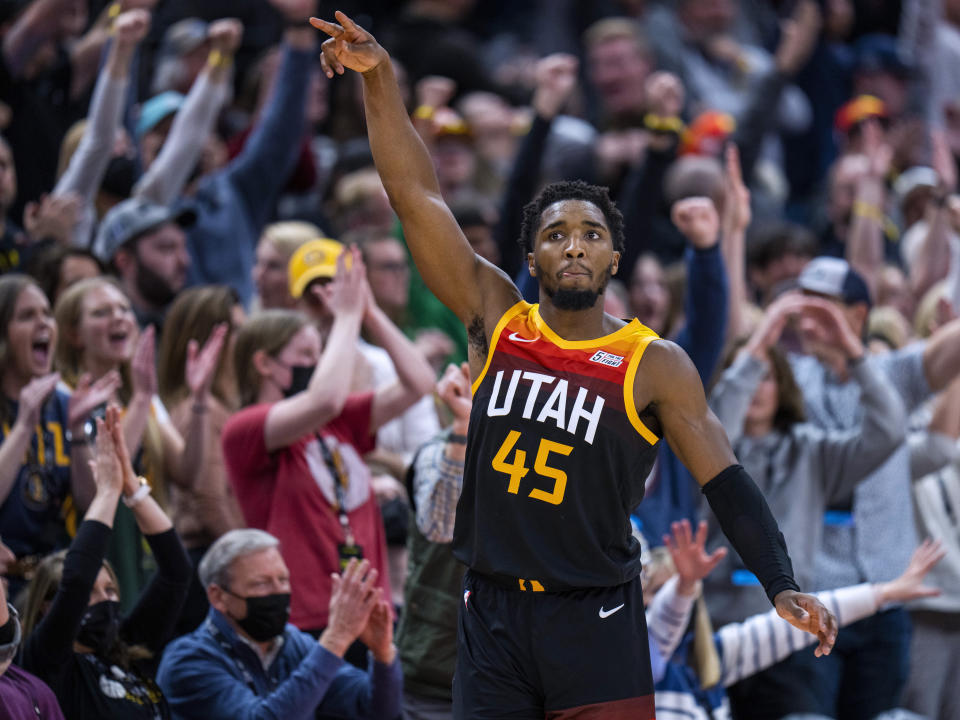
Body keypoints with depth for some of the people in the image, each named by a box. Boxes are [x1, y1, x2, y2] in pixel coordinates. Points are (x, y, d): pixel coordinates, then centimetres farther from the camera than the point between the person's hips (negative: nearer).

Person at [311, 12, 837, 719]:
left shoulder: (655, 366, -1)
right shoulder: (496, 317, 6)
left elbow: (727, 483, -3)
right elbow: (416, 194, 2)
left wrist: (783, 587, -16)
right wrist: (380, 78, -6)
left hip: (596, 622, -3)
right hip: (492, 615, 3)